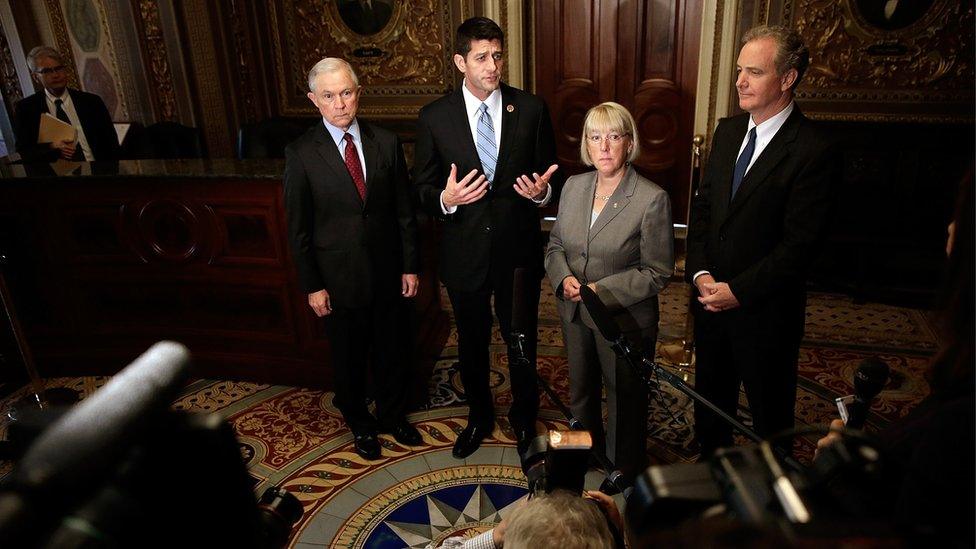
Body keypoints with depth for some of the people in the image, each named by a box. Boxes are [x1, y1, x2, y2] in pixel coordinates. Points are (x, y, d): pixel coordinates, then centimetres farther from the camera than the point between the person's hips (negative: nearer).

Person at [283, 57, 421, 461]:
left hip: (388, 273, 2)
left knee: (393, 351, 18)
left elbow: (405, 210, 1)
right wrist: (312, 286, -7)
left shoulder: (386, 142, -3)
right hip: (339, 279, -2)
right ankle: (360, 424, 41)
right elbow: (298, 228, -6)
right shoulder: (301, 154, -10)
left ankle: (393, 416, 44)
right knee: (349, 359, 16)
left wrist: (410, 266, 1)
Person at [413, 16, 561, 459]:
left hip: (519, 251, 0)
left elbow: (549, 177, 1)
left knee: (522, 341, 17)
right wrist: (445, 198, -24)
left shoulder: (531, 109, -6)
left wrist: (541, 191, -22)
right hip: (464, 253, 1)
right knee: (471, 344, 19)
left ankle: (523, 417, 44)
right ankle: (479, 416, 46)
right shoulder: (435, 117, -7)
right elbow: (422, 189, -3)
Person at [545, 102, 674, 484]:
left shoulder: (652, 199, -17)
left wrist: (602, 291, -22)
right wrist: (564, 278, -13)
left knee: (625, 400, 14)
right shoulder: (573, 186, 0)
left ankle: (626, 477, 38)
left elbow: (657, 272, -16)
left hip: (624, 319, -5)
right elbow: (555, 244, 8)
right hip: (575, 313, 5)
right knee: (580, 391, 24)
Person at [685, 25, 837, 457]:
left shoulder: (814, 149, -17)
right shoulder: (727, 131, 4)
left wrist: (738, 290, -18)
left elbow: (799, 243, -19)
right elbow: (702, 206, 6)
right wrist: (700, 272, -6)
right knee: (710, 395, 23)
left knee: (769, 409, 15)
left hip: (765, 311, -6)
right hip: (711, 300, 6)